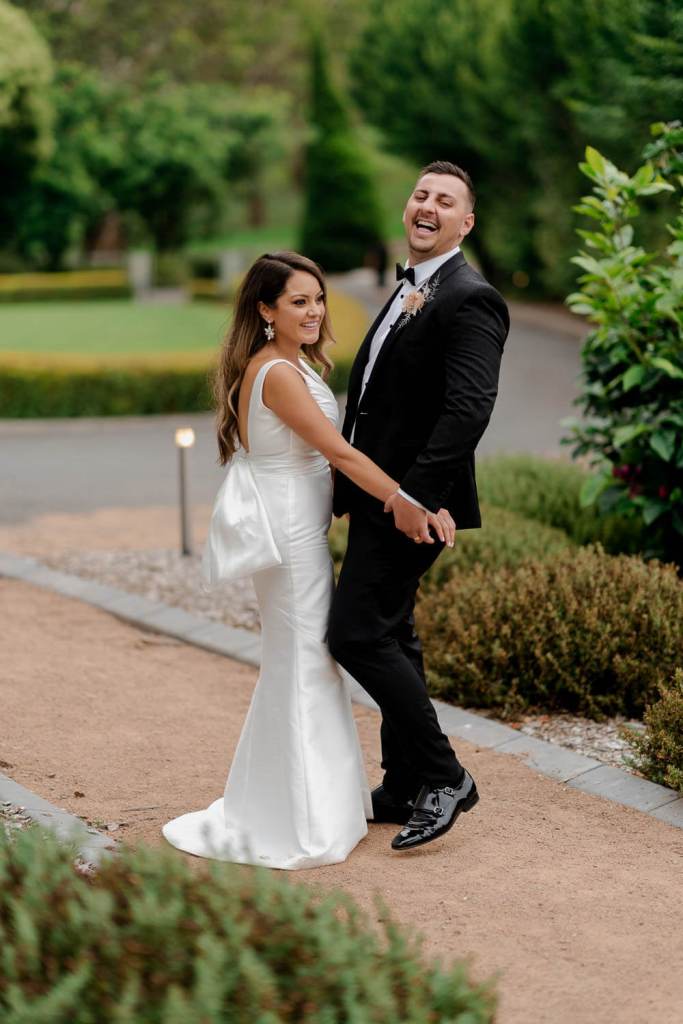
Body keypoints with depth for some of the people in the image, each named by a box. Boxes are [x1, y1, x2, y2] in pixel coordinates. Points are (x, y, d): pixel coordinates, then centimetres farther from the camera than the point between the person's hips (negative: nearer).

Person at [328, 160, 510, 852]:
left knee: (356, 635, -12)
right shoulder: (410, 290, 17)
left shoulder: (469, 299, -14)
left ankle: (444, 776, -1)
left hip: (412, 503, -10)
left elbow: (469, 406, -24)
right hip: (380, 499, 10)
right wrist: (356, 486, 13)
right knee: (389, 639, 14)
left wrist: (413, 494, -27)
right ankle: (404, 789, 24)